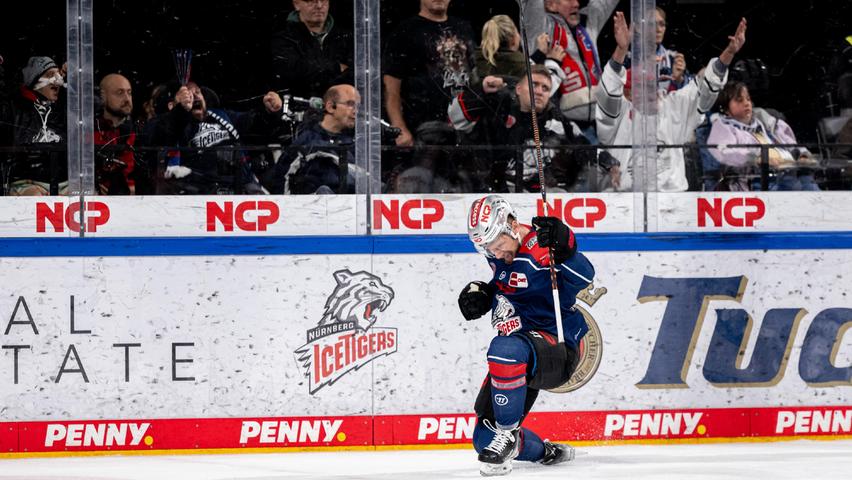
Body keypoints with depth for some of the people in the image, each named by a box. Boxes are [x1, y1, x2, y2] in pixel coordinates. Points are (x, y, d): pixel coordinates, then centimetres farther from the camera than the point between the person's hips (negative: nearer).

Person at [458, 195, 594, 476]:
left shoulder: (541, 248, -19)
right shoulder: (500, 255, 7)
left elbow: (582, 278, -34)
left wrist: (564, 250, -52)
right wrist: (481, 293, 8)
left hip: (556, 349, -9)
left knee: (505, 350, -42)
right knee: (485, 439, 5)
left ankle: (508, 433, -29)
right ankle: (546, 454, 29)